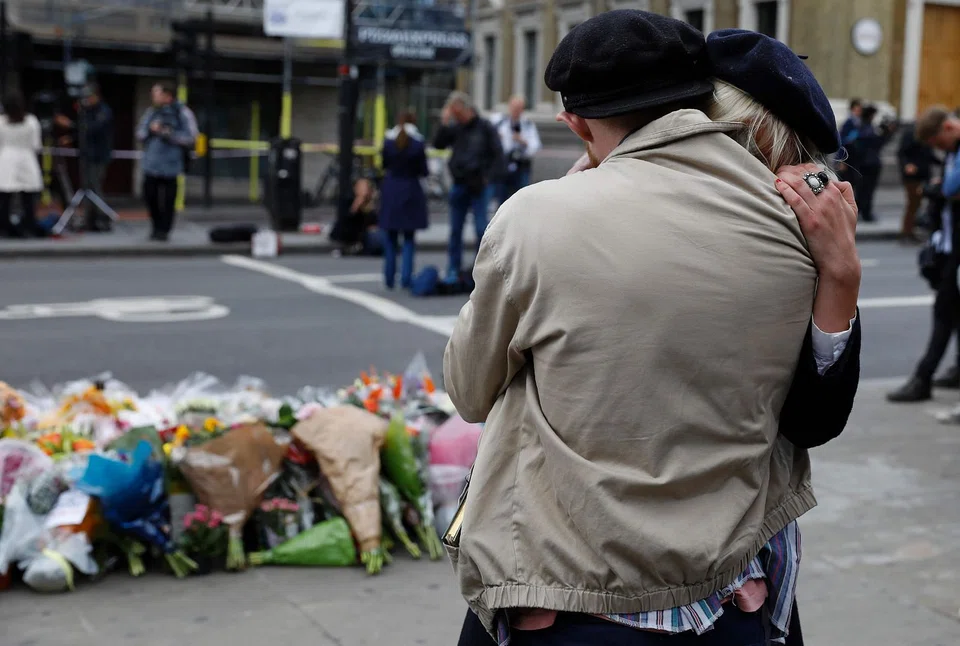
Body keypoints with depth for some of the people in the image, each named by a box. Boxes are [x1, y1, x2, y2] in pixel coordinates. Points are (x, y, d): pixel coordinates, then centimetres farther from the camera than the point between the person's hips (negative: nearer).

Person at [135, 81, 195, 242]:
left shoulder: (181, 114, -6)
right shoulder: (151, 112, 9)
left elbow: (190, 138, -10)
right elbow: (140, 134, 12)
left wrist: (169, 134, -16)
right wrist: (150, 130, -9)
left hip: (170, 164, -5)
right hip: (151, 163, 5)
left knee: (168, 199, 0)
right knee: (150, 195, 8)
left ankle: (164, 230, 13)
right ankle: (156, 227, 26)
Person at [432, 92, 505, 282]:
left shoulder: (485, 127, -2)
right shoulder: (455, 128, 8)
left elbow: (498, 155, -2)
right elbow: (438, 144, 1)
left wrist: (489, 178, -10)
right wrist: (444, 124, -9)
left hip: (480, 185, -4)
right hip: (459, 185, 4)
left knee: (481, 228, -4)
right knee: (455, 229, 7)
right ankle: (454, 269, 13)